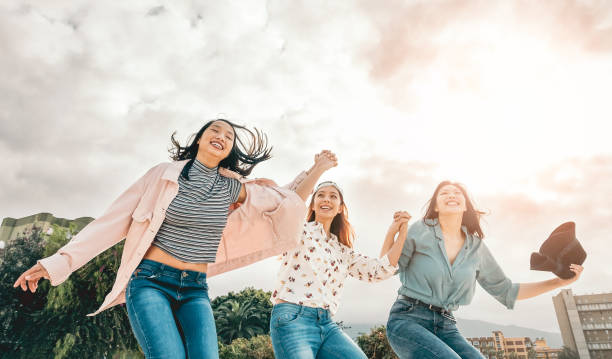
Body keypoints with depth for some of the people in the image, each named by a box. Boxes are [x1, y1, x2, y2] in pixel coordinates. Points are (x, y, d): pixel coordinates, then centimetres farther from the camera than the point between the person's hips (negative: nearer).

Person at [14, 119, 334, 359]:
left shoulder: (232, 189, 5)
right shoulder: (165, 175, -1)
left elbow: (285, 200, 17)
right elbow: (115, 220, 0)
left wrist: (314, 170, 9)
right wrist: (59, 262, -2)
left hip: (196, 291, 3)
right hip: (150, 281, -3)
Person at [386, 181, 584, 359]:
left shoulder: (476, 246, 8)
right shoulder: (420, 231, -3)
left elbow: (505, 291, 17)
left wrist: (559, 281, 12)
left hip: (446, 327, 5)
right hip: (408, 319, -4)